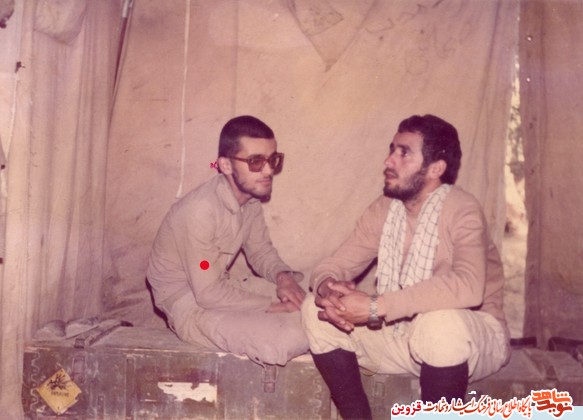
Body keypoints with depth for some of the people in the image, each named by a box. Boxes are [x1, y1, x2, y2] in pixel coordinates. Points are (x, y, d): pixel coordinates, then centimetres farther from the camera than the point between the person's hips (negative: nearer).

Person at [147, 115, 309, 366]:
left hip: (221, 287, 8)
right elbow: (208, 294, -26)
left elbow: (260, 250, 8)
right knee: (289, 338, -27)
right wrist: (274, 305, -22)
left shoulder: (250, 196, -4)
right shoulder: (201, 209, -29)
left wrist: (283, 276, -14)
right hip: (190, 305, -8)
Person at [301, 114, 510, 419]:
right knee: (316, 309, -10)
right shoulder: (383, 210, -1)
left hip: (470, 337, -5)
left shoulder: (461, 210, -20)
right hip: (403, 334, 6)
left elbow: (468, 286, -38)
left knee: (441, 323, -39)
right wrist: (328, 290, -25)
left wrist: (375, 307, -37)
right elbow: (331, 266, 0)